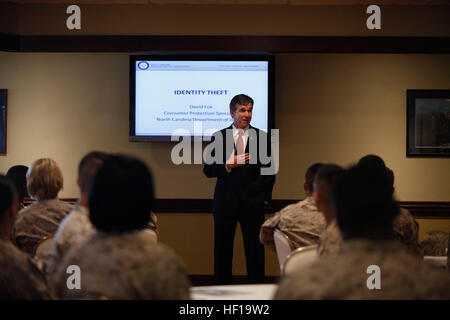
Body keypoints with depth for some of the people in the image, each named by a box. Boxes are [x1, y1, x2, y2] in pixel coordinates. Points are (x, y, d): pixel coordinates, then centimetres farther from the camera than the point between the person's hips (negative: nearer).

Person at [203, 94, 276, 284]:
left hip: (253, 202, 0)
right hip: (225, 202, 1)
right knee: (222, 251, 5)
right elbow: (208, 170, 3)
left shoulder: (261, 137, 6)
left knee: (255, 250, 1)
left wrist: (264, 196, -1)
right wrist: (227, 165, -14)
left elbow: (268, 171, 8)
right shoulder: (218, 137, 5)